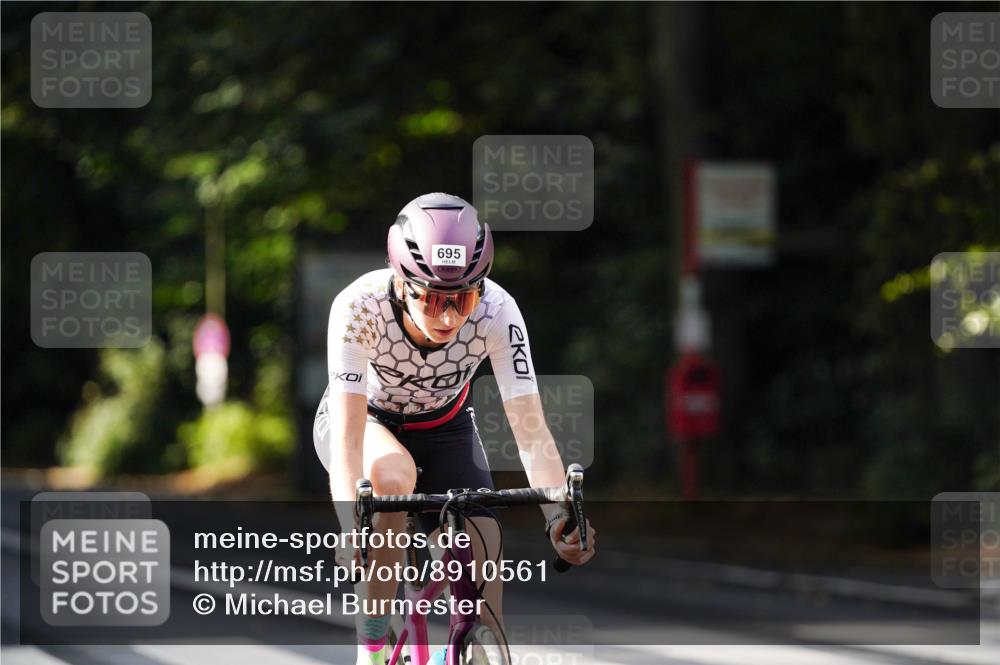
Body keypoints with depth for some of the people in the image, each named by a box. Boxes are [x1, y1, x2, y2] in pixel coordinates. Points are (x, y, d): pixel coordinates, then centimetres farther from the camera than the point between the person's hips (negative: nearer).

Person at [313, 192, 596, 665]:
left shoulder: (496, 311, -31)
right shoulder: (360, 306, -36)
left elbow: (530, 431, -34)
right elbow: (347, 437, -41)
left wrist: (559, 515, -51)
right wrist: (352, 526, -57)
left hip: (443, 427, 2)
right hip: (366, 418, -2)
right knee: (392, 476, -36)